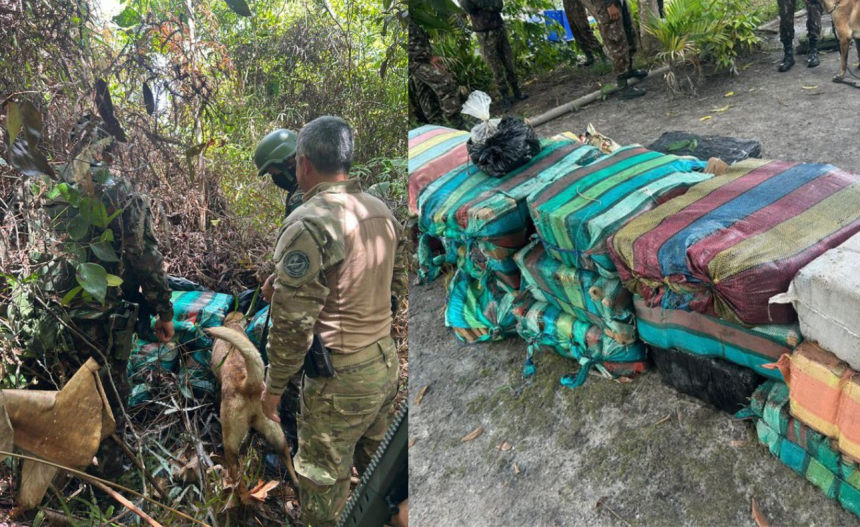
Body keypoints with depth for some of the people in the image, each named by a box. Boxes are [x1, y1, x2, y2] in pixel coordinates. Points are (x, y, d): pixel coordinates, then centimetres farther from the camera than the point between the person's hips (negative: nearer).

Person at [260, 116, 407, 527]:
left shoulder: (309, 223, -20)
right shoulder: (382, 211, 3)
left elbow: (292, 322, -20)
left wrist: (273, 386, -8)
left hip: (340, 382, -8)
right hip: (387, 363, 8)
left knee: (324, 486, 9)